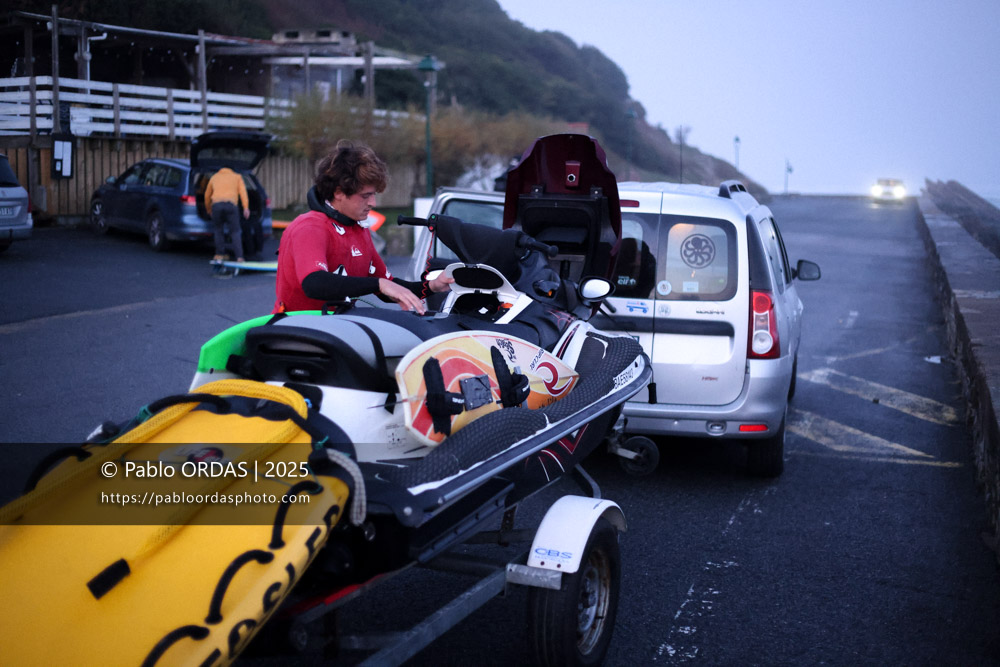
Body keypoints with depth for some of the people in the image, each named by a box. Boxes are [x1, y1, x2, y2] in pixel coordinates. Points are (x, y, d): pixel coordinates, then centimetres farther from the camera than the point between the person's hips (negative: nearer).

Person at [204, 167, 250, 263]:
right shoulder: (237, 177, 26)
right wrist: (246, 208, 2)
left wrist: (208, 209, 49)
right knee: (235, 232, 2)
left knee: (218, 230, 16)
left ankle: (220, 254, 10)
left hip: (216, 204, 1)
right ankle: (239, 257, -8)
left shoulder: (214, 177, 31)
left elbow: (207, 195, 34)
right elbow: (242, 192, 10)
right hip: (230, 204, -1)